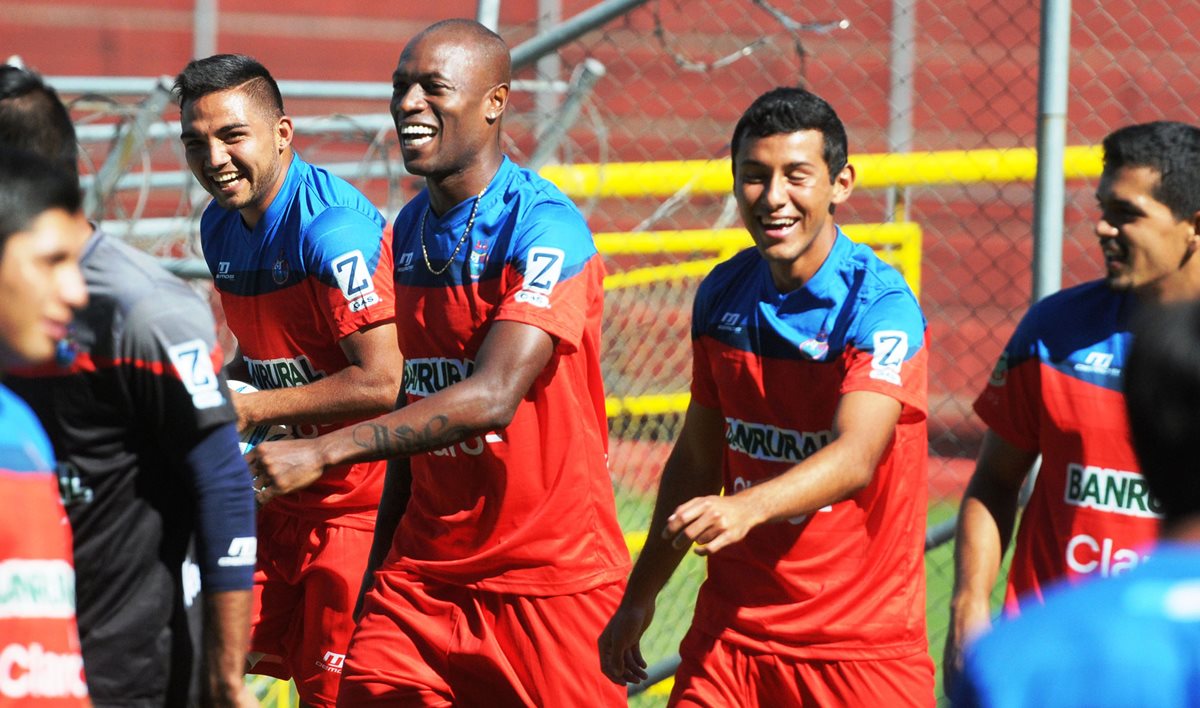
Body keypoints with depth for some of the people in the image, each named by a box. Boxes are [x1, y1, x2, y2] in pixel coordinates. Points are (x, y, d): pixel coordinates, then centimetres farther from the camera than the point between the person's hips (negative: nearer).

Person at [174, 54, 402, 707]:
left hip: (363, 500, -8)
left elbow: (381, 382, -26)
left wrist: (252, 408, -19)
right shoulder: (219, 227, 6)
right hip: (286, 493, 8)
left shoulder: (334, 225, -22)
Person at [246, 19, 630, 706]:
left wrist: (324, 451, -32)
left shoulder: (547, 230, -16)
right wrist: (377, 573, 17)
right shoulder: (409, 231, 10)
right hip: (423, 576, 6)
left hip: (553, 582, -6)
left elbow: (493, 398, -28)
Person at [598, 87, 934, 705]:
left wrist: (745, 508, -46)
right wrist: (640, 597, 19)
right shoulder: (722, 296, 5)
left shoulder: (882, 306, -14)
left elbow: (856, 456, -29)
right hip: (730, 632, 4)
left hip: (863, 648, -4)